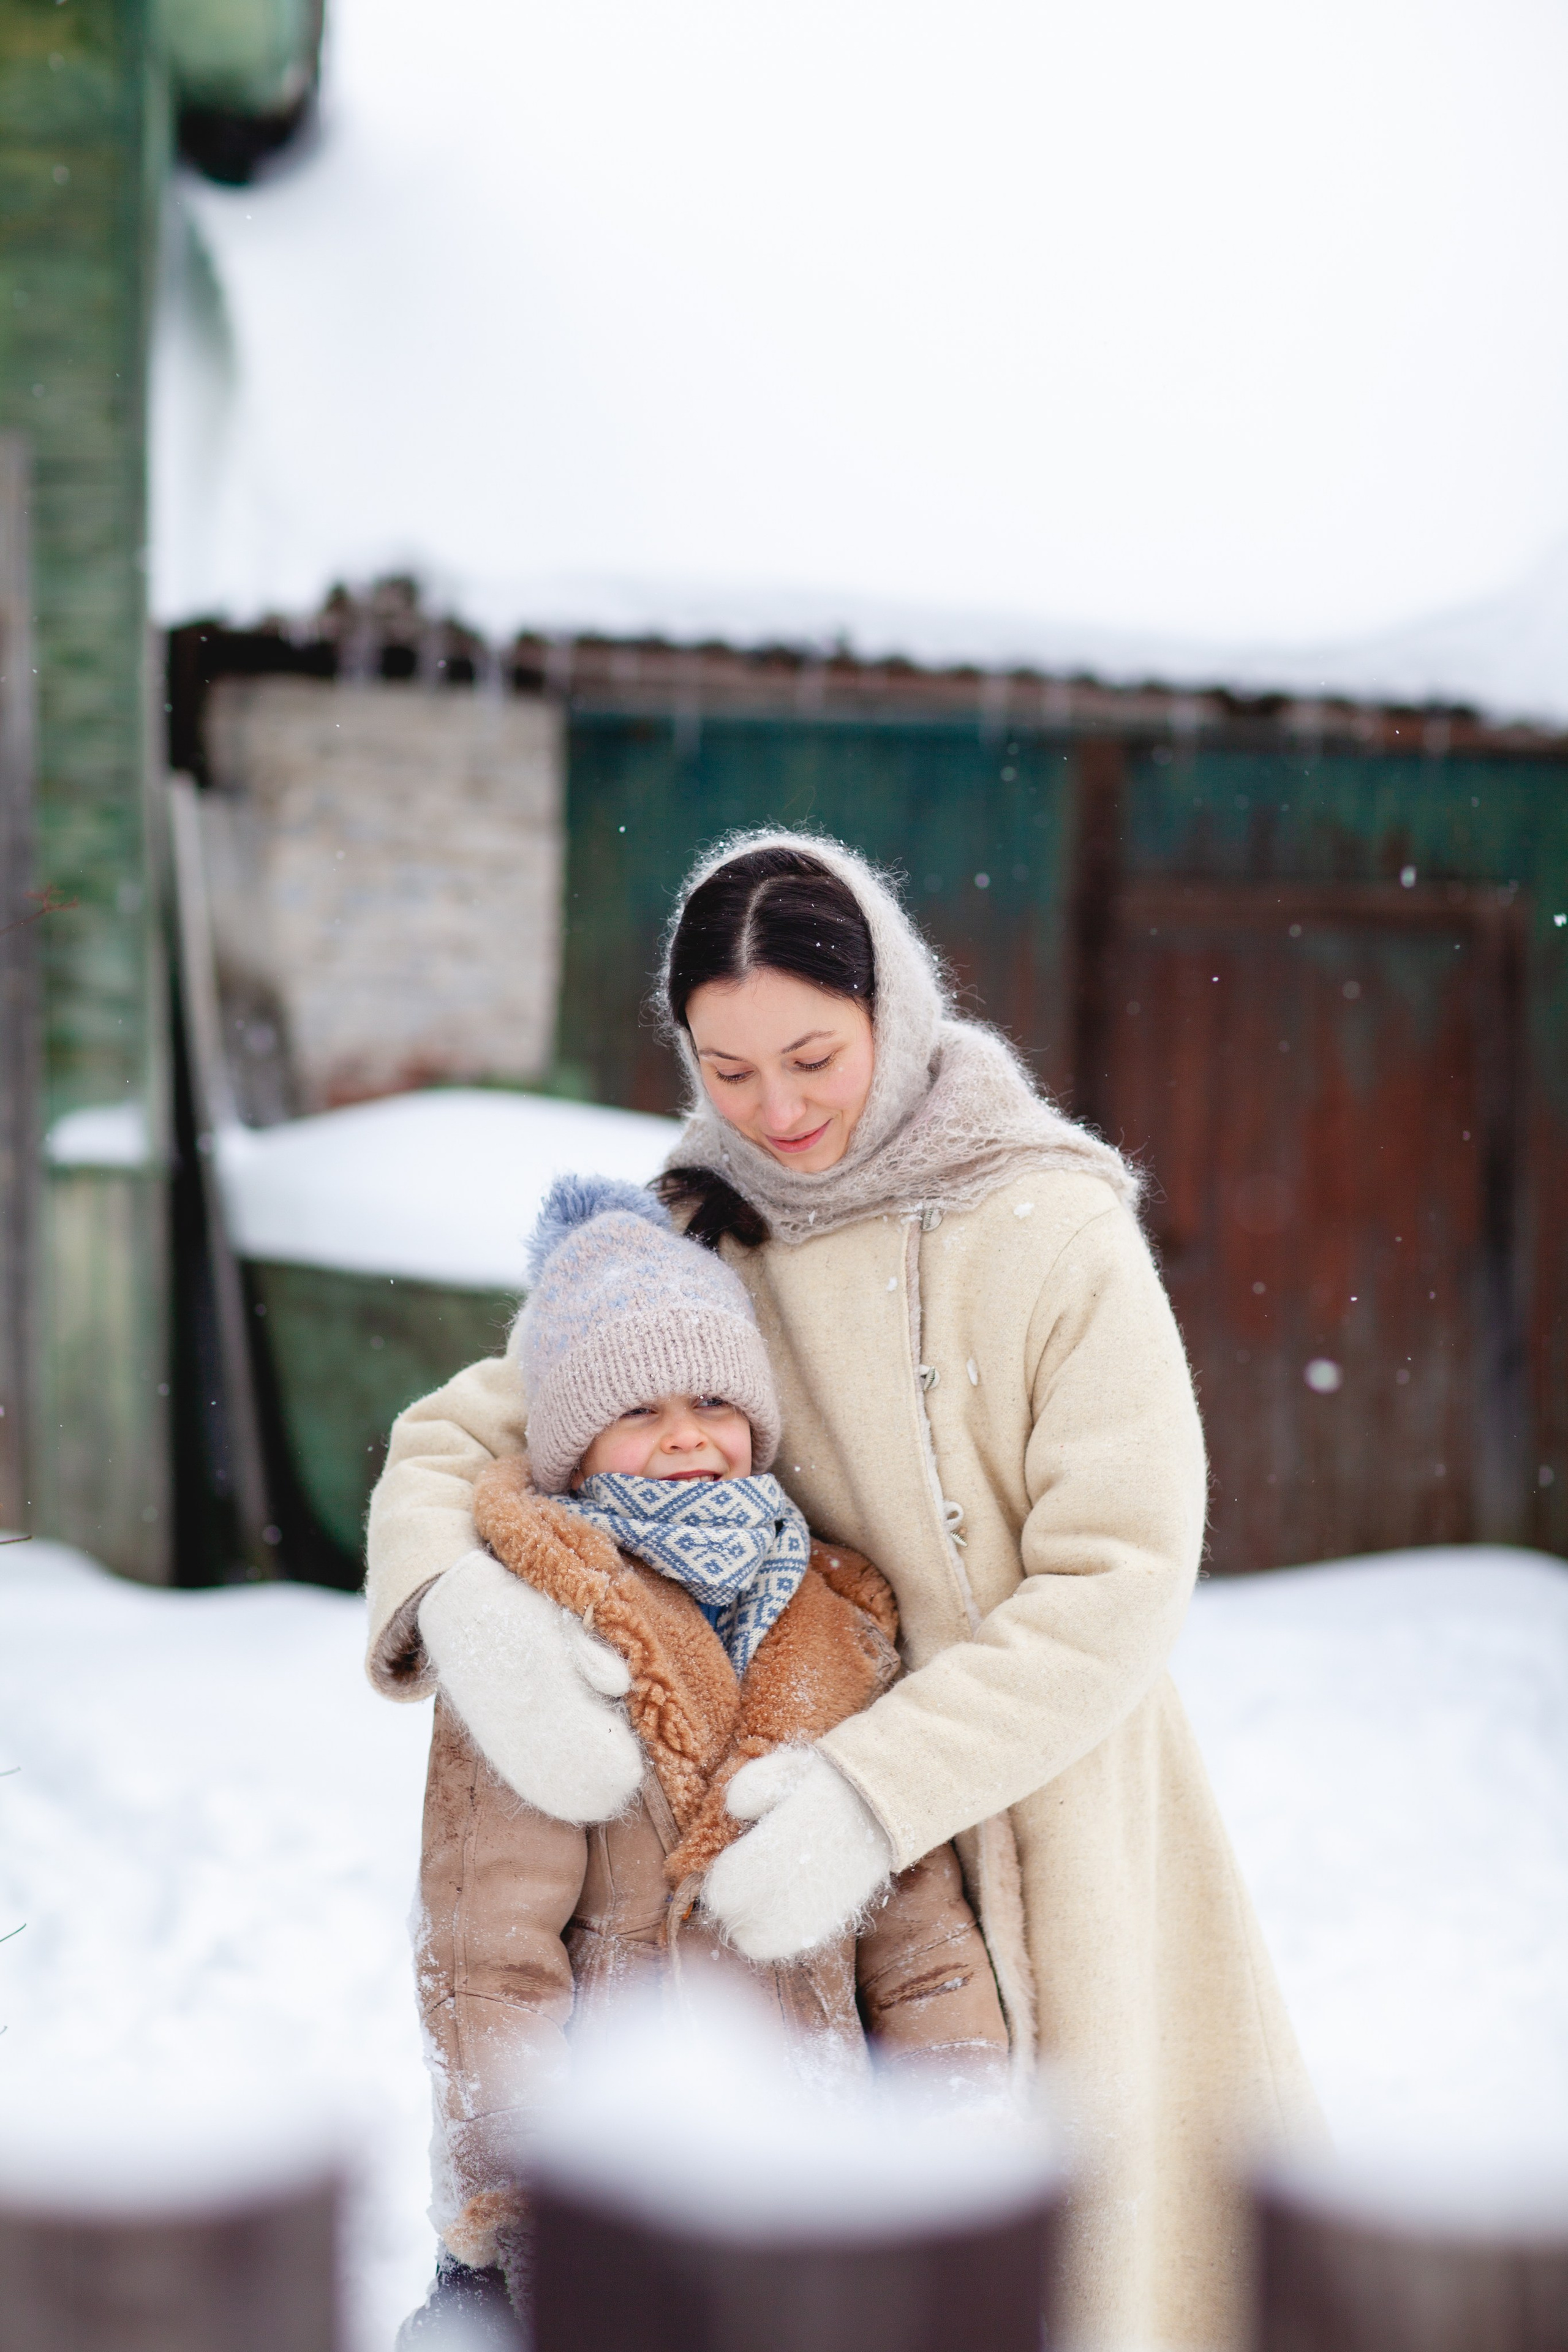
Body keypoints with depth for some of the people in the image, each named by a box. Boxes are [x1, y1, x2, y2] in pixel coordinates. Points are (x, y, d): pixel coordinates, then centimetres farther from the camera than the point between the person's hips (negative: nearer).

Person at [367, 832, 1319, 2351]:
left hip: (1047, 1820, -3)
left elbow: (1118, 1584, -16)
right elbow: (454, 1440, 2)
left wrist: (873, 1795, -26)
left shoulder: (1057, 1231, -11)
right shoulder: (691, 1246, 1)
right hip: (818, 1830, 3)